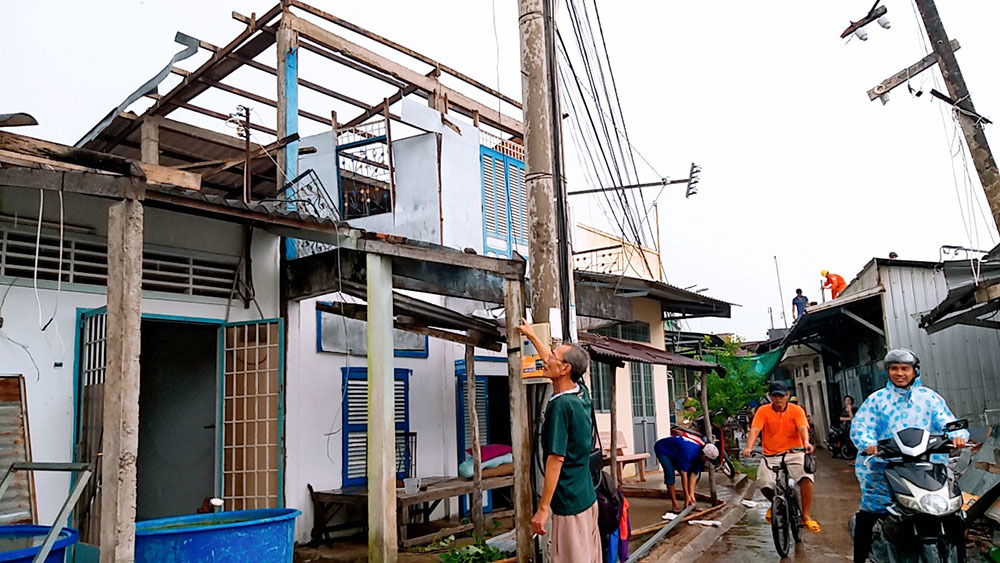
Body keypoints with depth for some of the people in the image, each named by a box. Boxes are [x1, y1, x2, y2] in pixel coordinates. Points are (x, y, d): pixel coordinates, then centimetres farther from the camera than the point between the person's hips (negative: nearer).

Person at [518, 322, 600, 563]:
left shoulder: (561, 405, -19)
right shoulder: (581, 394, 5)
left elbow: (556, 459, -21)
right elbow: (553, 363, 23)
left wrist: (543, 507, -18)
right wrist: (532, 336, 36)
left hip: (569, 503, -9)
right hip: (588, 497, 9)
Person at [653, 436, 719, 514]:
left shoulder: (701, 457, -17)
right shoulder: (688, 452, -41)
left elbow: (693, 475, -14)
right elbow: (683, 475, -37)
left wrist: (691, 495, -19)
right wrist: (687, 496, -33)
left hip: (675, 453, 8)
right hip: (662, 449, -8)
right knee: (670, 475, -23)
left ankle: (689, 504, 4)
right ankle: (674, 505, -16)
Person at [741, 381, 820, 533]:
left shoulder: (796, 410, 1)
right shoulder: (763, 411, 0)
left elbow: (803, 428, -15)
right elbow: (755, 429, -13)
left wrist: (806, 443, -37)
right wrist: (749, 447, -31)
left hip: (794, 453, 0)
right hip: (770, 456, 0)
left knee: (806, 477, -28)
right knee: (765, 484, -21)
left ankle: (806, 516, -12)